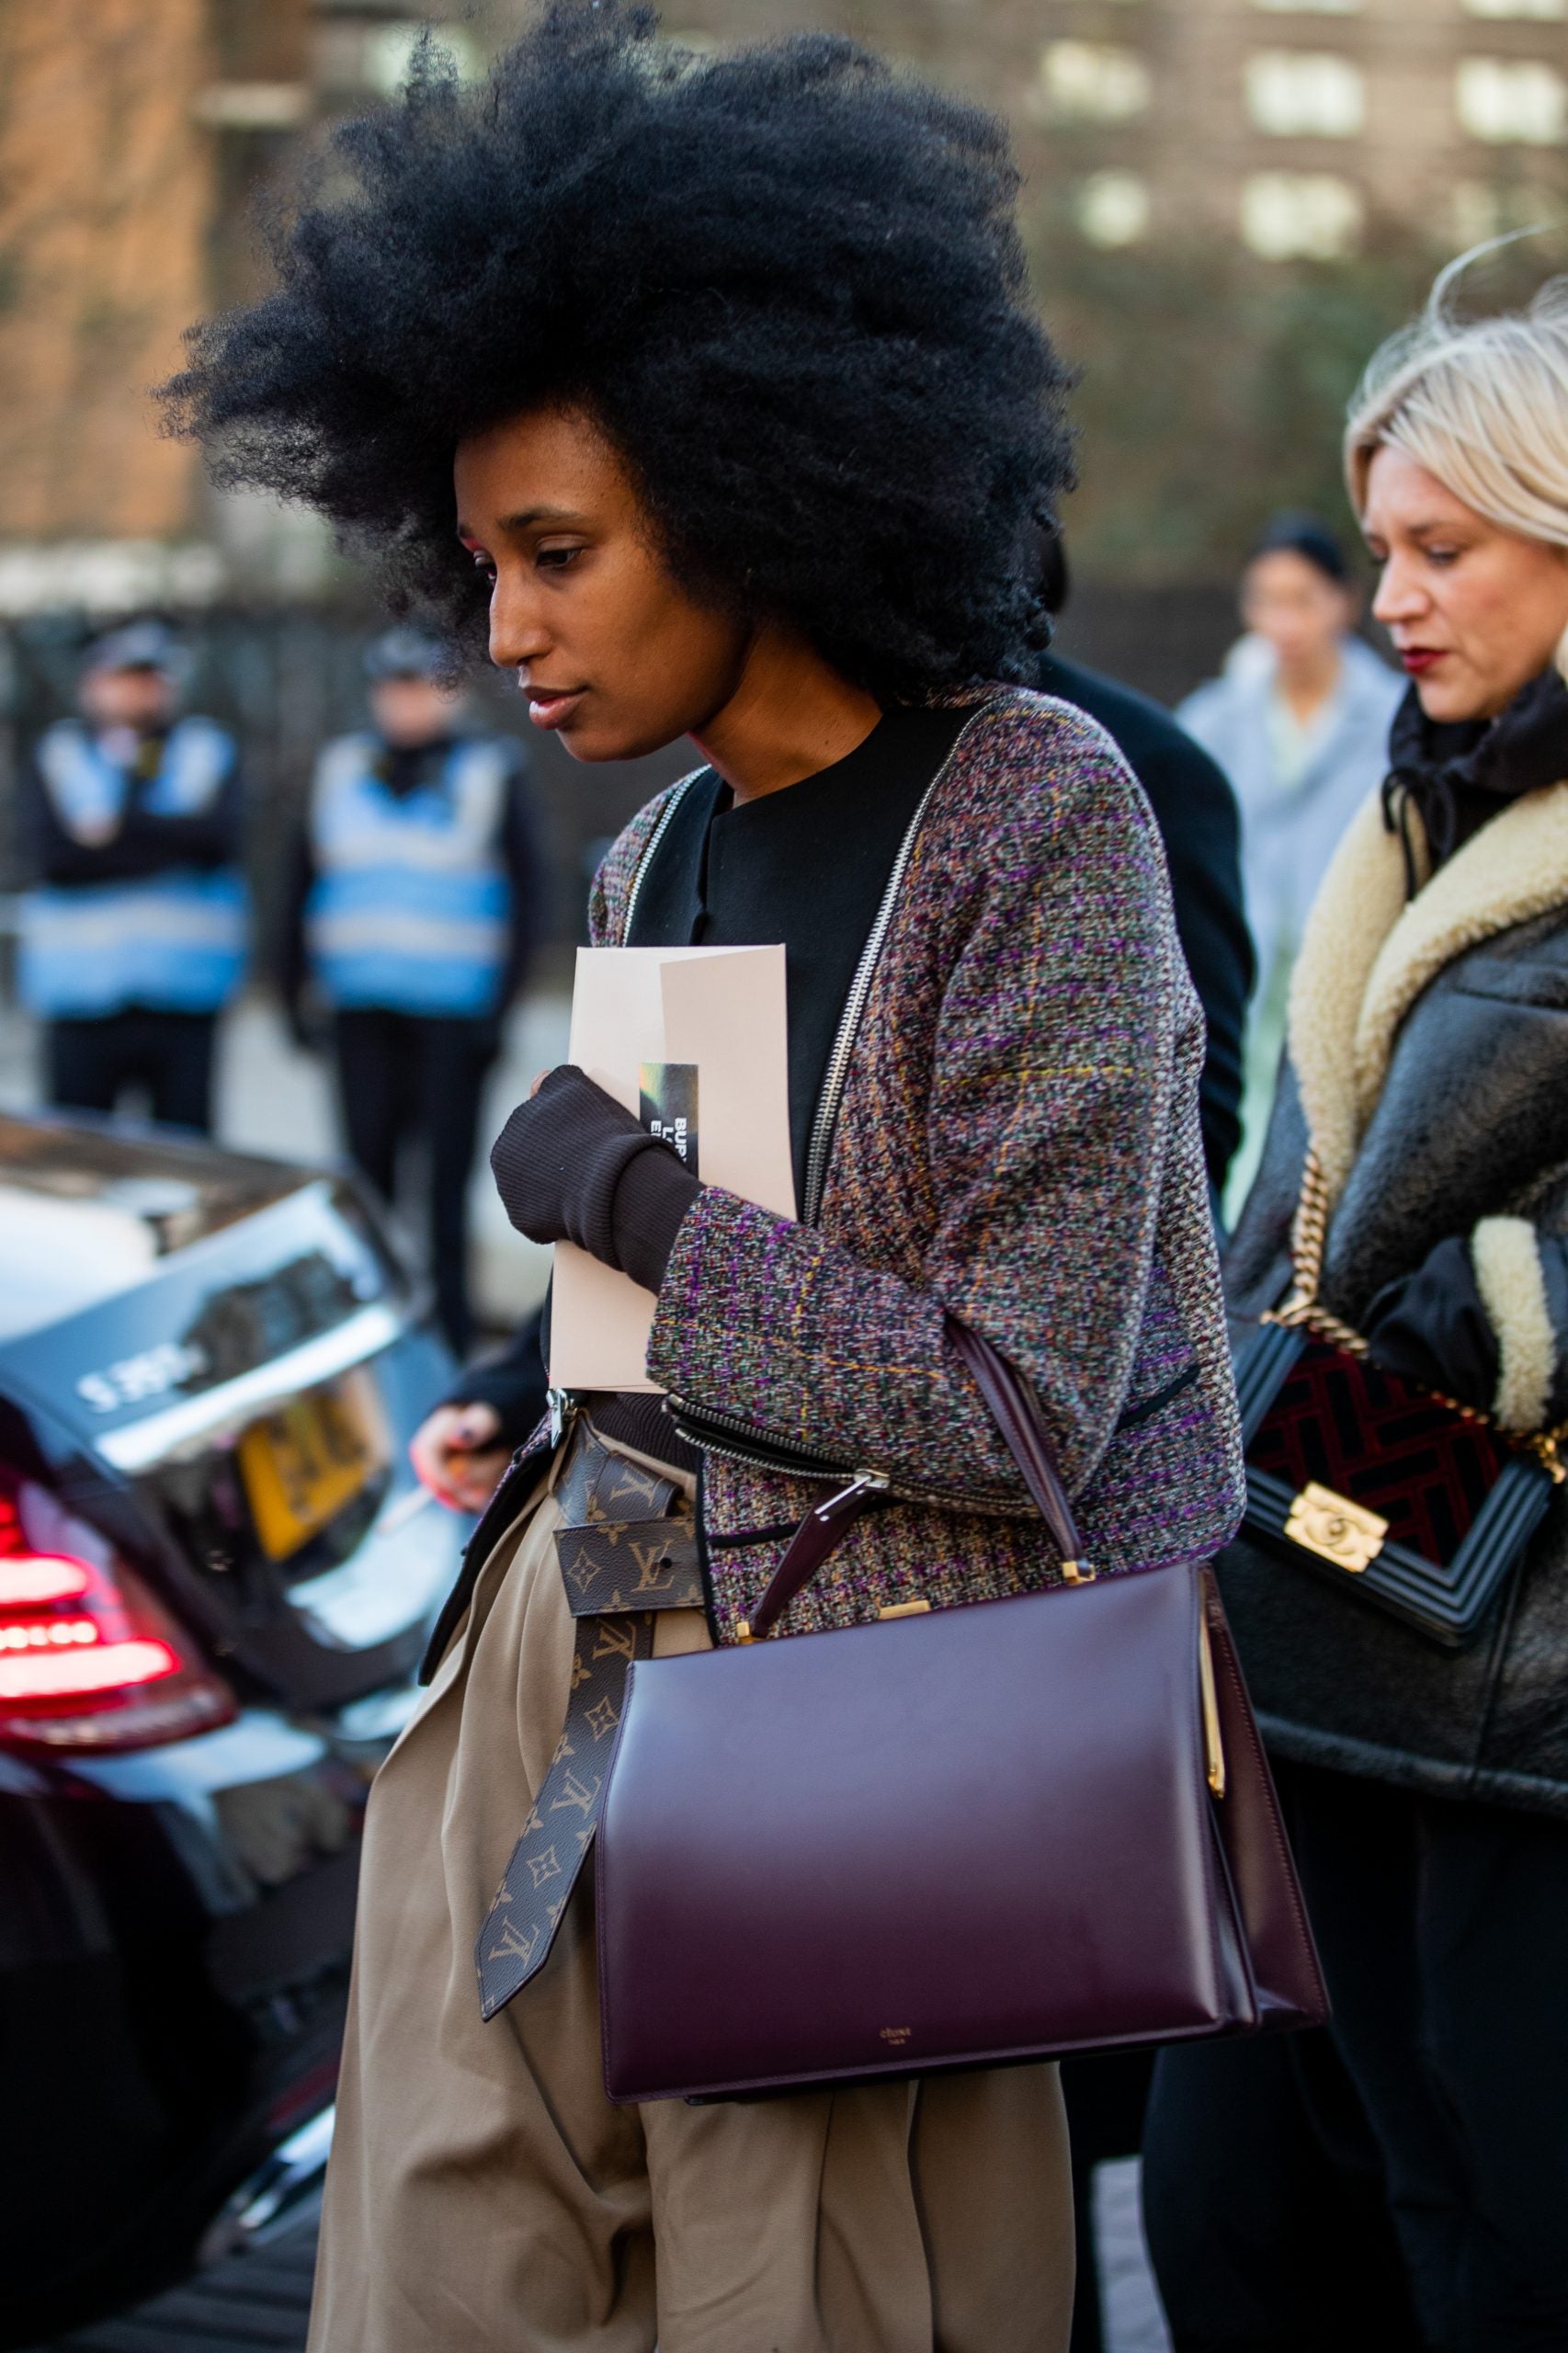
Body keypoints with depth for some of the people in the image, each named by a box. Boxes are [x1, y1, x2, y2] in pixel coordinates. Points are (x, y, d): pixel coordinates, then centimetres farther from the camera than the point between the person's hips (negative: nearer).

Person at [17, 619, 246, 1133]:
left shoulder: (208, 749, 12)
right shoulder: (55, 754, 9)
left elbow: (215, 838, -6)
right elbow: (48, 854, -7)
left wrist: (119, 825, -9)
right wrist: (168, 843, -8)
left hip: (184, 997, 1)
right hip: (81, 995, 0)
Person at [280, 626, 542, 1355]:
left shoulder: (490, 772, 2)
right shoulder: (343, 769, 12)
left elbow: (524, 897, 0)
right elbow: (306, 880, 17)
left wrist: (500, 1004, -8)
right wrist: (296, 986, 9)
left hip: (453, 1011, -3)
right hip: (362, 1008, 3)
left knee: (445, 1173, -3)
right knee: (367, 1163, 4)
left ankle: (447, 1326, 2)